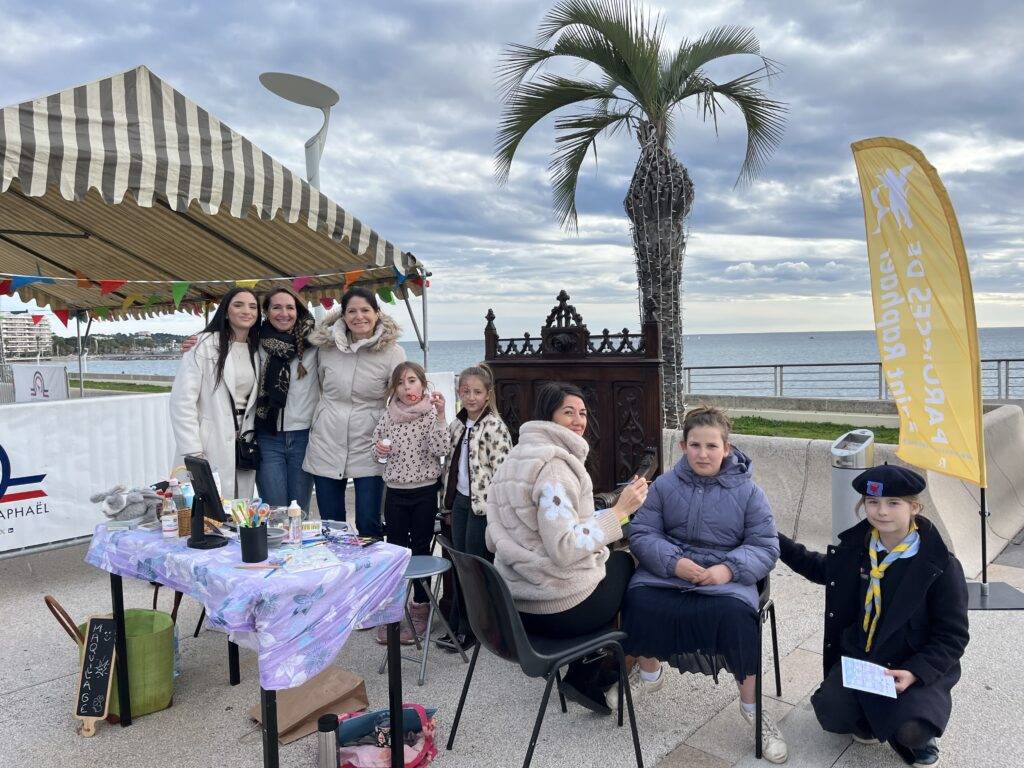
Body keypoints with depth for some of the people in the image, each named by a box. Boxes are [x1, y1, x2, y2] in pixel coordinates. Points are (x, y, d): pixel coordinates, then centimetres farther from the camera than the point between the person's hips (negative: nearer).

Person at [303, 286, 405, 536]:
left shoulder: (393, 352, -6)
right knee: (330, 526, 11)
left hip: (368, 449, -3)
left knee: (369, 526, 0)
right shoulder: (326, 347, 2)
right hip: (326, 446, 3)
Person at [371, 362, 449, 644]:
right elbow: (378, 450, 15)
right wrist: (379, 449, -8)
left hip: (425, 492, -2)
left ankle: (420, 609, 20)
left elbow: (440, 449, -19)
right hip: (395, 491, 3)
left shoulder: (431, 413, -6)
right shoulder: (388, 416, 2)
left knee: (420, 550, 7)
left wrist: (440, 415, -26)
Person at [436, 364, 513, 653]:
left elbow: (502, 470, -18)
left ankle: (469, 629, 17)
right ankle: (457, 626, 25)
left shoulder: (494, 426, -15)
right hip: (461, 500, 7)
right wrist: (450, 499, 13)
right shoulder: (458, 424, 8)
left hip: (482, 504, -7)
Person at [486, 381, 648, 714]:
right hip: (562, 609, -8)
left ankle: (582, 675, 28)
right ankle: (586, 677, 24)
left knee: (609, 558, 30)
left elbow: (492, 541, 14)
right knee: (625, 562, 20)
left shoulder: (513, 460, 8)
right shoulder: (555, 465, -20)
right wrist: (619, 511, -23)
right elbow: (564, 549, -28)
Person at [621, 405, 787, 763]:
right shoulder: (664, 485, 4)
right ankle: (649, 670, 7)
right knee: (638, 601, -27)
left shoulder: (748, 491, 1)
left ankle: (752, 706, -6)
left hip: (726, 577, -1)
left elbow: (765, 546, 1)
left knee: (736, 614, -32)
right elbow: (641, 534, 1)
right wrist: (673, 562, -18)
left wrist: (729, 568, -19)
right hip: (667, 571, 2)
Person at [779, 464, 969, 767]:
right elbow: (824, 570, 20)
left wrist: (916, 673, -24)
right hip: (859, 655, 4)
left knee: (909, 732, -27)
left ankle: (918, 735, 11)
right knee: (830, 713, -17)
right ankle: (872, 713, 17)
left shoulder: (942, 566, -15)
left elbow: (952, 636, -10)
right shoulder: (856, 545, -1)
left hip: (915, 665, -3)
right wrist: (776, 541, 15)